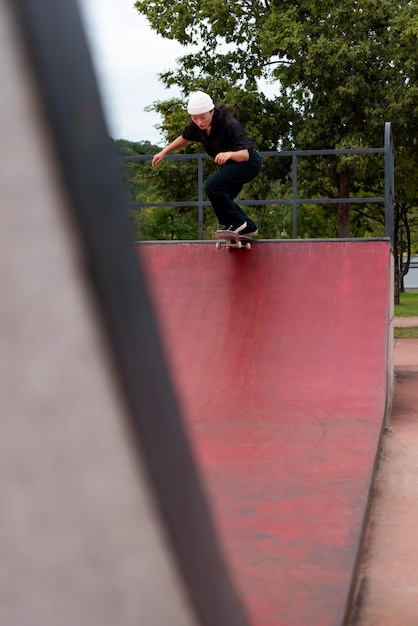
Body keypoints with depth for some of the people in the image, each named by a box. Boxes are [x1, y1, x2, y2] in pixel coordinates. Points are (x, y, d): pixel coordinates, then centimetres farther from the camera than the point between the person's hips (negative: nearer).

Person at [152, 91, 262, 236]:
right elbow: (184, 138, 10)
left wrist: (230, 154, -59)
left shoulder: (229, 125, -32)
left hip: (248, 163, -8)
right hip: (231, 164, 8)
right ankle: (248, 227, 26)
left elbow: (245, 154, -38)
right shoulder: (196, 126, -12)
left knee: (212, 185, -24)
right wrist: (163, 152, 6)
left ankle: (237, 222, -13)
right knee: (223, 200, 11)